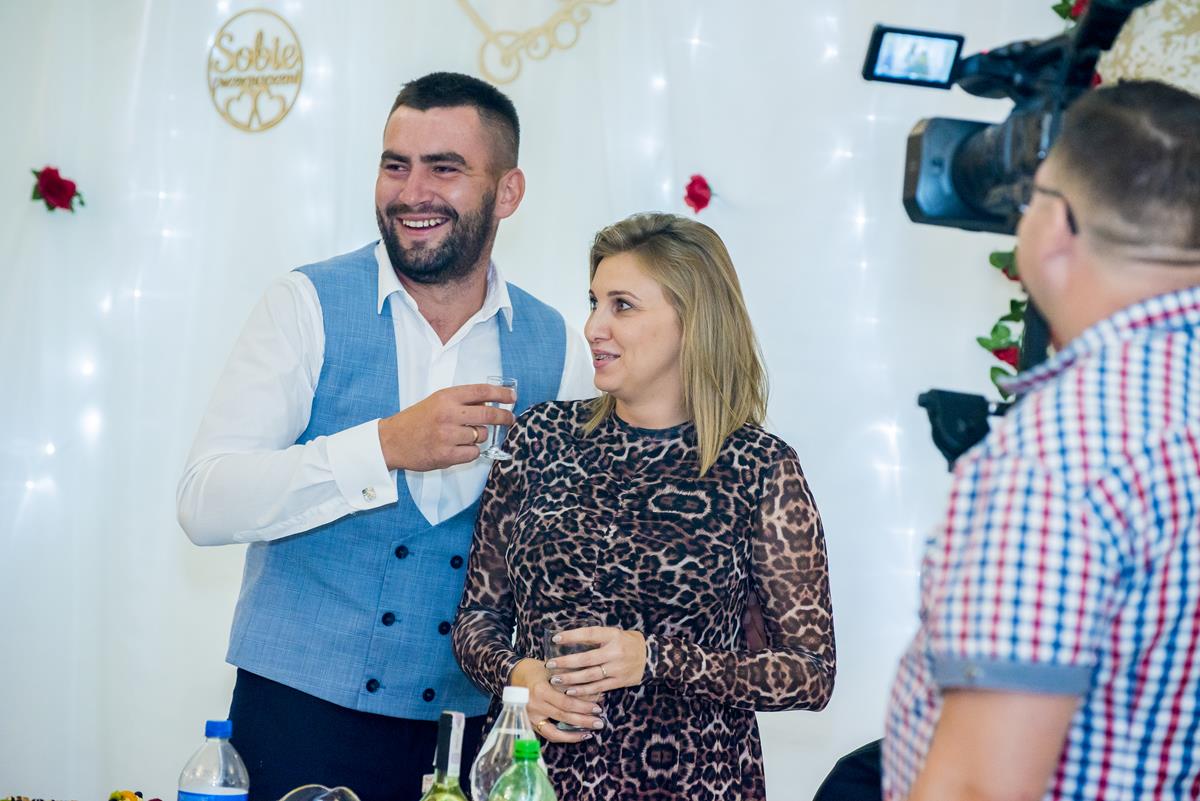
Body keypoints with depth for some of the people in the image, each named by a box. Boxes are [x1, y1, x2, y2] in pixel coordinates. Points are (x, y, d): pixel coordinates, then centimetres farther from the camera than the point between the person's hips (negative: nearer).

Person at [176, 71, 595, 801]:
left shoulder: (556, 348, 2)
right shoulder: (309, 306, -5)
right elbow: (207, 503, -14)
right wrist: (386, 446, -25)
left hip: (473, 717, 3)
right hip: (303, 708, -2)